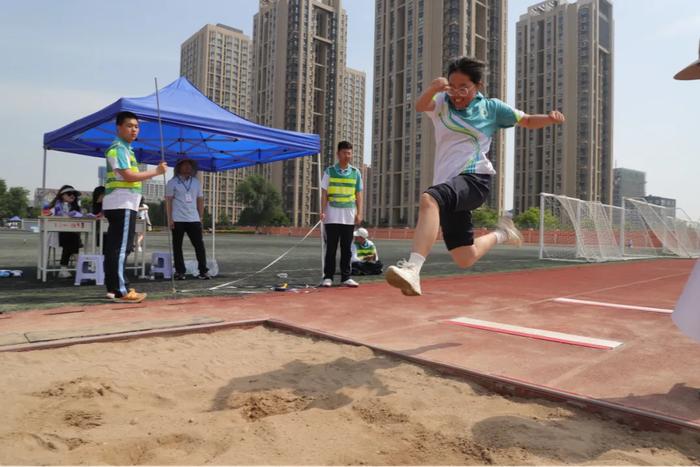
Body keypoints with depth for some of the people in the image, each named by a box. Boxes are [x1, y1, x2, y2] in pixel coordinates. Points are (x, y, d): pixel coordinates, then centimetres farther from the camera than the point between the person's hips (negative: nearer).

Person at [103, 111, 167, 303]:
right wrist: (156, 171, -14)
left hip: (119, 205, 10)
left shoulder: (125, 148, 22)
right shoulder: (118, 148, -9)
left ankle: (113, 287, 15)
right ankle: (121, 291, -12)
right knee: (121, 247, -12)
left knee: (114, 247, 10)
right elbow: (128, 176, -19)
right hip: (122, 204, -10)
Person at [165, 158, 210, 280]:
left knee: (199, 245, -1)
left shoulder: (196, 182, 14)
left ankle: (203, 271, 4)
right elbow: (168, 201, -2)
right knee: (177, 246, 3)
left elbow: (200, 200, 15)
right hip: (178, 220, -3)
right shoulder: (172, 182, 2)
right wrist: (169, 218, -9)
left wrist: (201, 217, 9)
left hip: (194, 219, 3)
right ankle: (180, 271, 11)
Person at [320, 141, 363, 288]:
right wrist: (323, 211, -9)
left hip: (349, 217, 2)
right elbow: (324, 193, 1)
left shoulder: (355, 172, 8)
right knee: (331, 248, 1)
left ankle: (346, 277, 12)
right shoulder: (329, 171, 2)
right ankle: (328, 277, 8)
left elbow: (358, 195, 10)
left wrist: (359, 213, 1)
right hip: (332, 216, -2)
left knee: (346, 248, 6)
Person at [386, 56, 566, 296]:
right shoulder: (442, 103, 10)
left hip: (474, 179, -4)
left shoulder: (491, 108, 8)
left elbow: (526, 121, 19)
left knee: (429, 199, -37)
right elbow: (420, 106, -13)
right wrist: (433, 87, -35)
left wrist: (550, 118, -3)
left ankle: (412, 269, -49)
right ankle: (500, 234, 37)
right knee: (464, 258, 8)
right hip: (449, 188, 5)